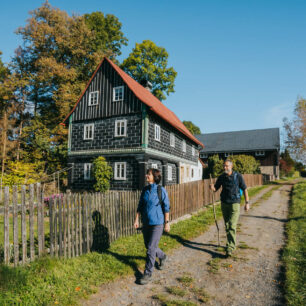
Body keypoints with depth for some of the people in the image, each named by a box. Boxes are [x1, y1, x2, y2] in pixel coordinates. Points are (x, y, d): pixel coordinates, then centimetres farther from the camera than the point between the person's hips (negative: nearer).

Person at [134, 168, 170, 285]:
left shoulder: (161, 190, -11)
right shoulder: (145, 190, 3)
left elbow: (166, 207, -6)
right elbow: (140, 206, 9)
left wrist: (167, 222, -6)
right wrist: (137, 219, 4)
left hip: (157, 223, -6)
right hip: (146, 222, 6)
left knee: (151, 248, -4)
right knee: (148, 246, 18)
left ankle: (148, 274, 12)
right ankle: (162, 257, 47)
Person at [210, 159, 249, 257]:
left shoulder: (238, 176, -8)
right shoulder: (221, 177, 1)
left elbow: (245, 189, -2)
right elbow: (215, 189, 6)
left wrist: (247, 203, -4)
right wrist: (212, 187, -18)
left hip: (235, 203, -4)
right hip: (224, 204, 4)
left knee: (232, 226, -12)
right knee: (227, 226, 13)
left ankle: (230, 248, -9)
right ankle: (232, 243, 32)